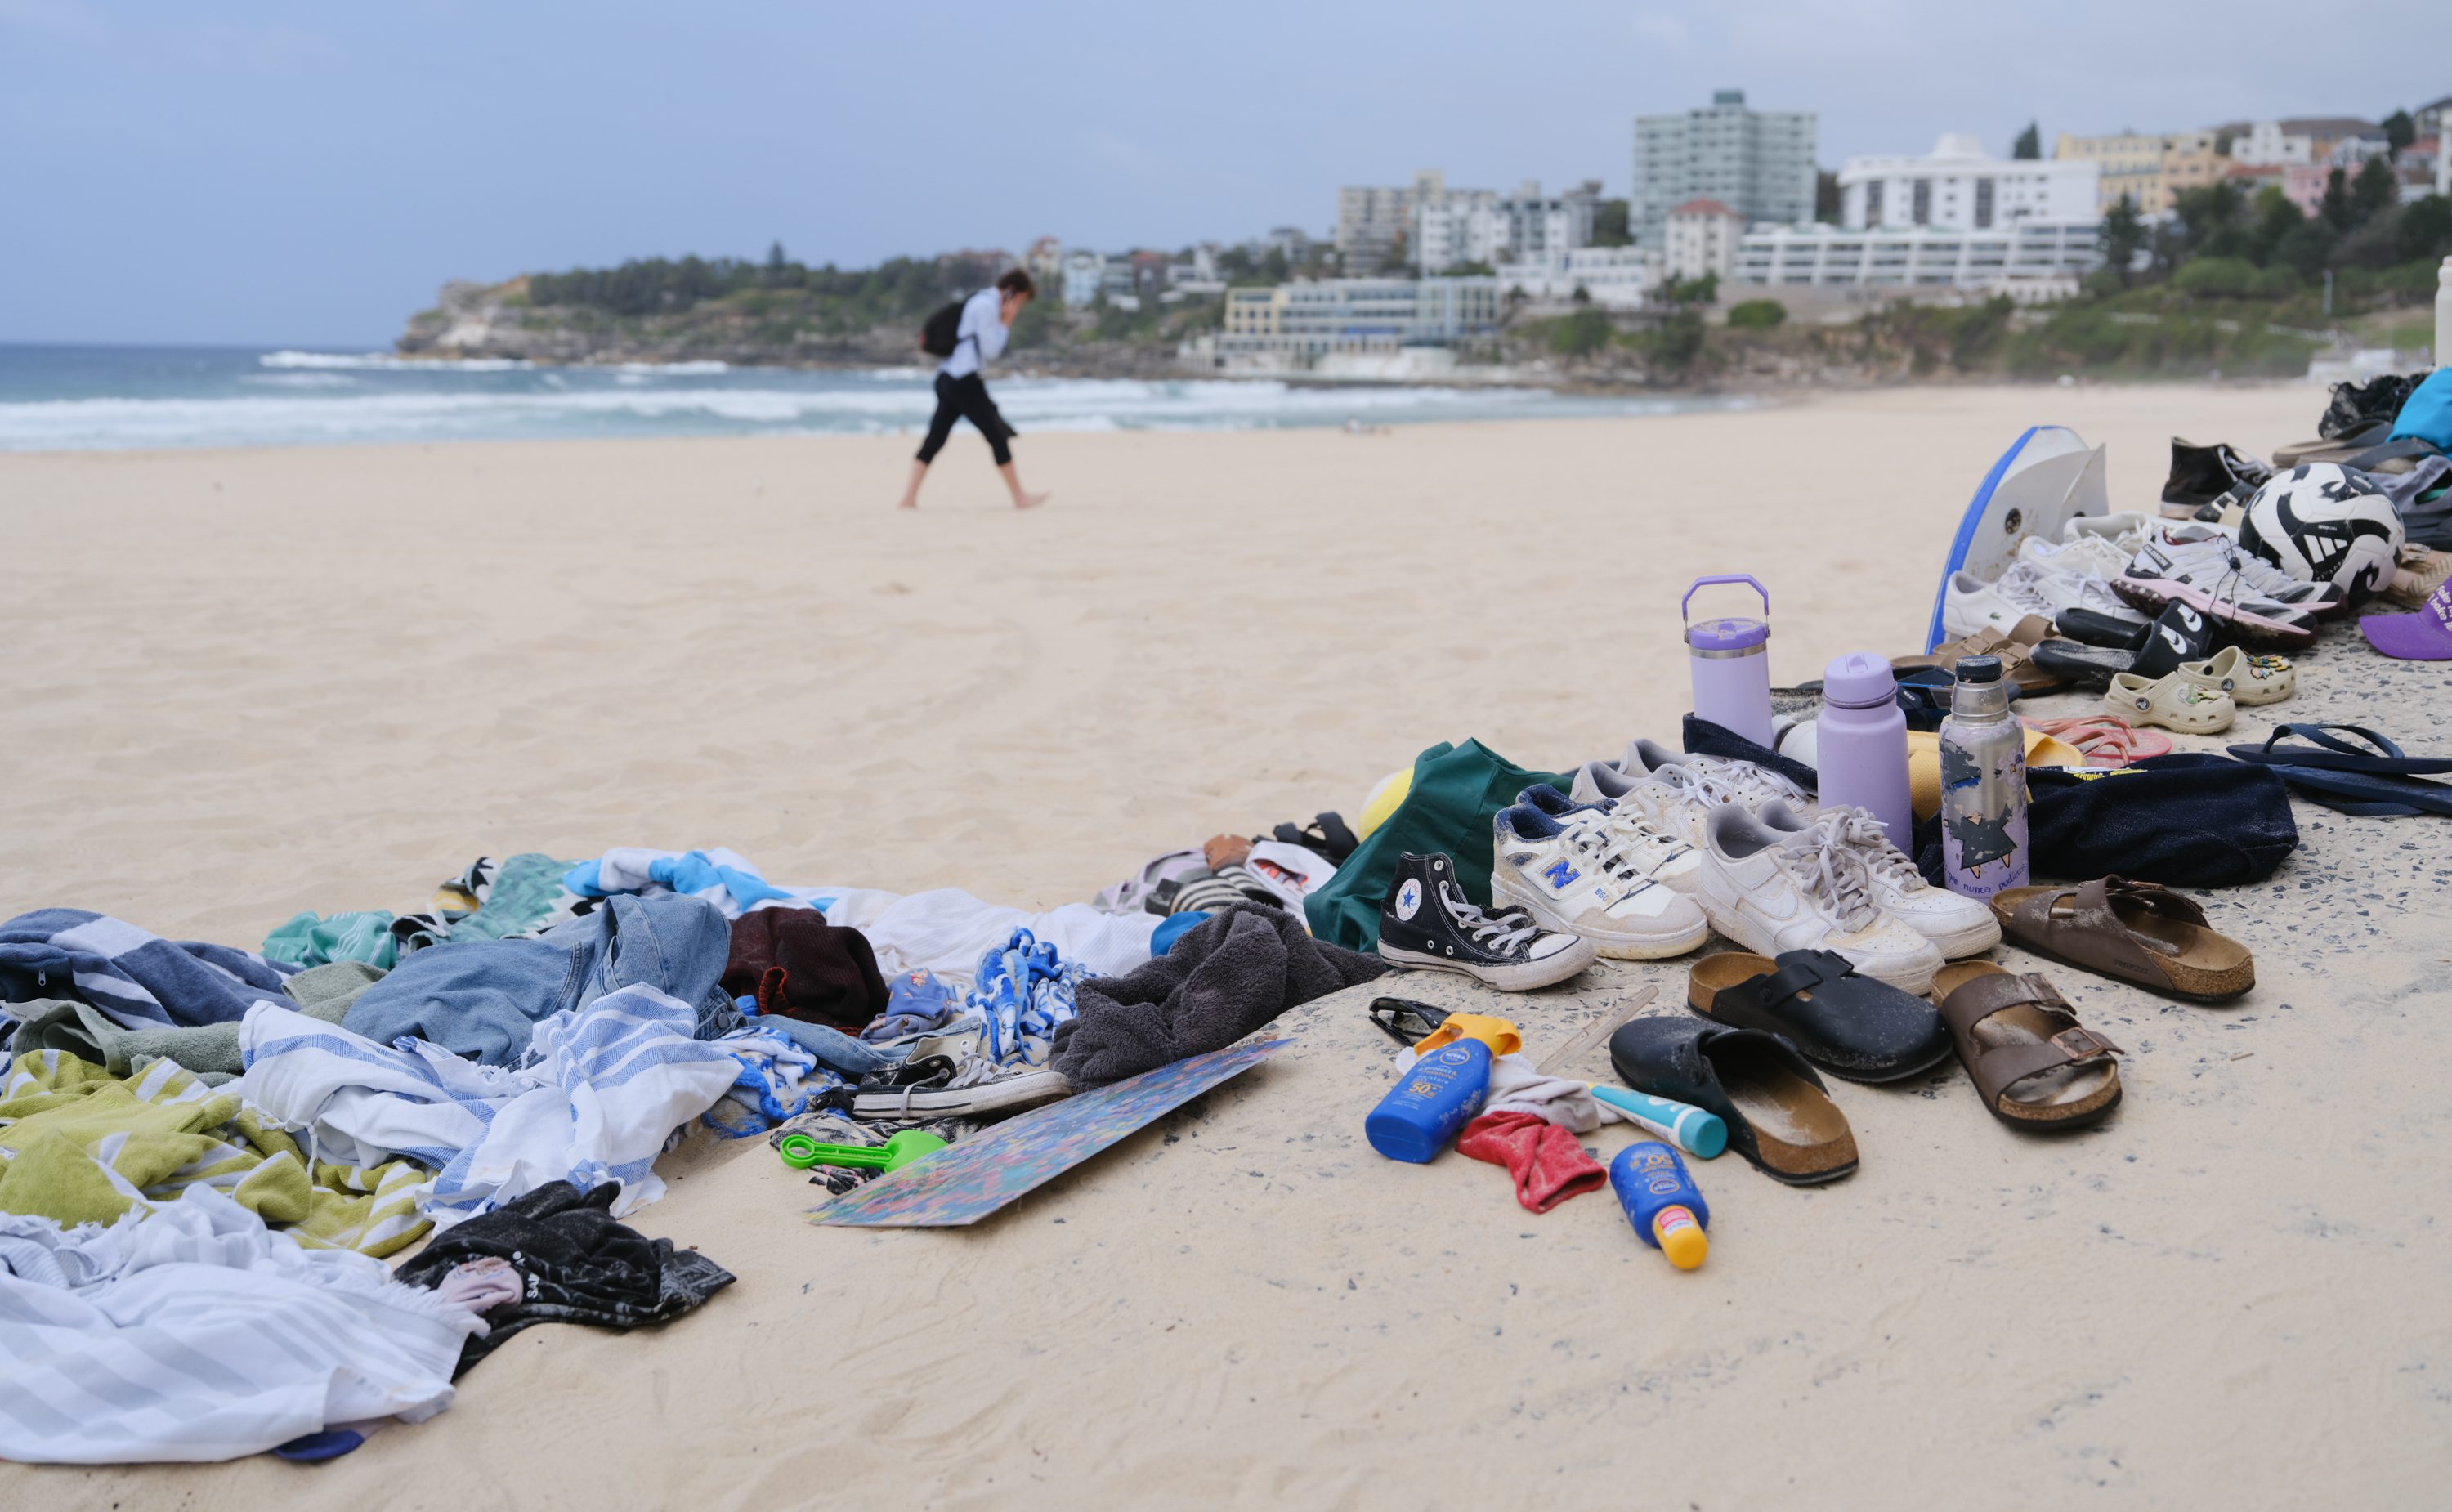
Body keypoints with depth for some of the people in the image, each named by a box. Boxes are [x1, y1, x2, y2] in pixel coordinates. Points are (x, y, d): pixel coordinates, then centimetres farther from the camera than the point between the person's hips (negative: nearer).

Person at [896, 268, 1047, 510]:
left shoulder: (983, 302, 21)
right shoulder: (987, 304, -11)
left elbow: (991, 347, 24)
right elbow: (991, 349, -11)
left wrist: (1004, 323, 11)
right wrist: (1006, 322, -4)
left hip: (948, 379, 10)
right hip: (963, 381, -10)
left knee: (934, 440, 5)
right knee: (998, 436, -2)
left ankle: (908, 498, 1)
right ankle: (1020, 498, 3)